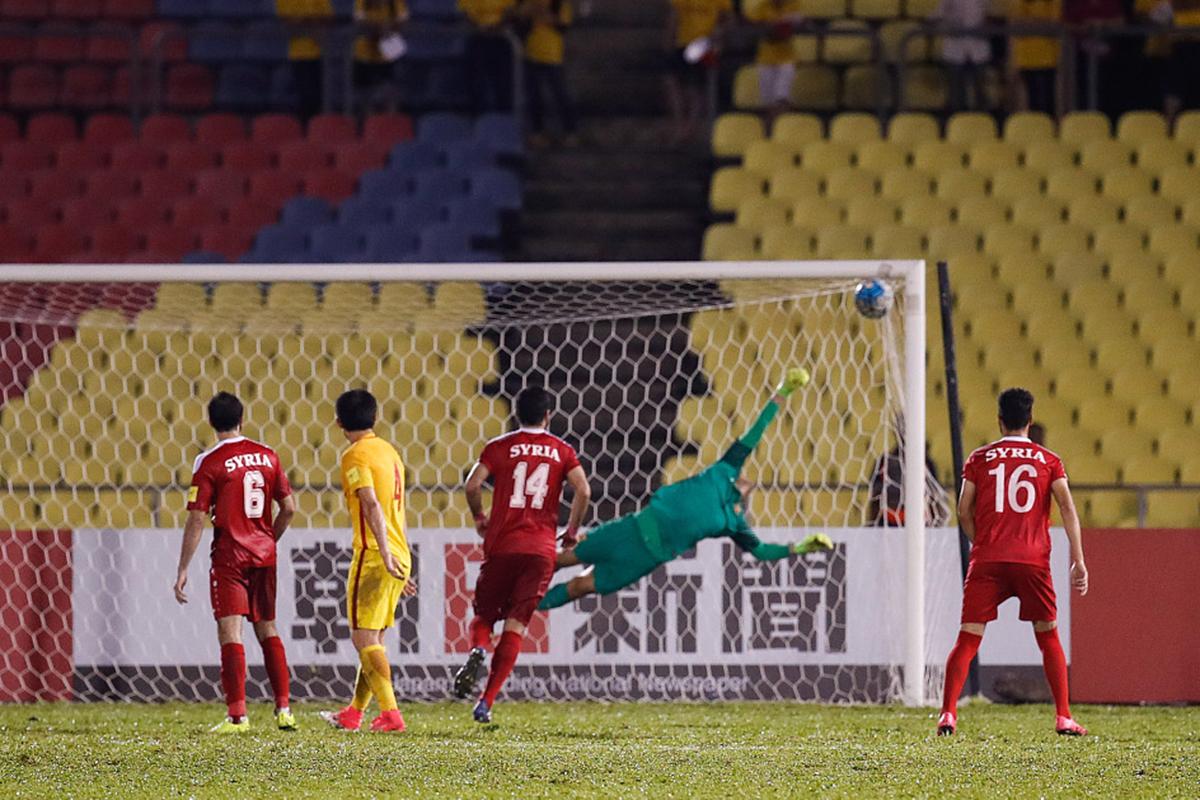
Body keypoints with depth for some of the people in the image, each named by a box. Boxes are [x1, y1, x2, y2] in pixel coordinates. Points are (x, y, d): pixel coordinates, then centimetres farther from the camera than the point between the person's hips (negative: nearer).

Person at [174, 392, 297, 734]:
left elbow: (197, 520, -11)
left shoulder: (209, 462, -9)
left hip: (229, 556, -5)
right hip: (264, 556, 5)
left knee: (230, 633, -5)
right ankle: (284, 708, 12)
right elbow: (289, 508, 8)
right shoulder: (267, 455, 5)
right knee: (268, 631, 15)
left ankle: (237, 715, -12)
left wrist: (182, 571, -7)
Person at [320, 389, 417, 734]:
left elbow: (372, 506, -22)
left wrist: (385, 555, -29)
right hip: (399, 556, 9)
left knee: (363, 637, -7)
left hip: (373, 556, -9)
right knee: (372, 638, 15)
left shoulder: (356, 456, -10)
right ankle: (354, 714, 22)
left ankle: (391, 714, -15)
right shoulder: (389, 451, 17)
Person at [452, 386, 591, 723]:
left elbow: (473, 485, -8)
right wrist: (572, 530, 9)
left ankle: (477, 650, -21)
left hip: (501, 545, 0)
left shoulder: (500, 447, 4)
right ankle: (486, 701, -8)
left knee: (484, 615, 14)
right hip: (541, 549, 0)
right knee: (516, 625, 2)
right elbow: (583, 491, -5)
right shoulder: (561, 451, 7)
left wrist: (479, 518, 11)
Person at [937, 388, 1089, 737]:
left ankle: (948, 714, -13)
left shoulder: (979, 458, 9)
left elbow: (964, 512, 4)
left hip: (987, 561, 0)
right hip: (1033, 561, 0)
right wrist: (1078, 561, -4)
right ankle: (1064, 718, 8)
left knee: (968, 639, 0)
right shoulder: (1048, 461, 9)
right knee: (1048, 636, 13)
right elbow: (1067, 508, -2)